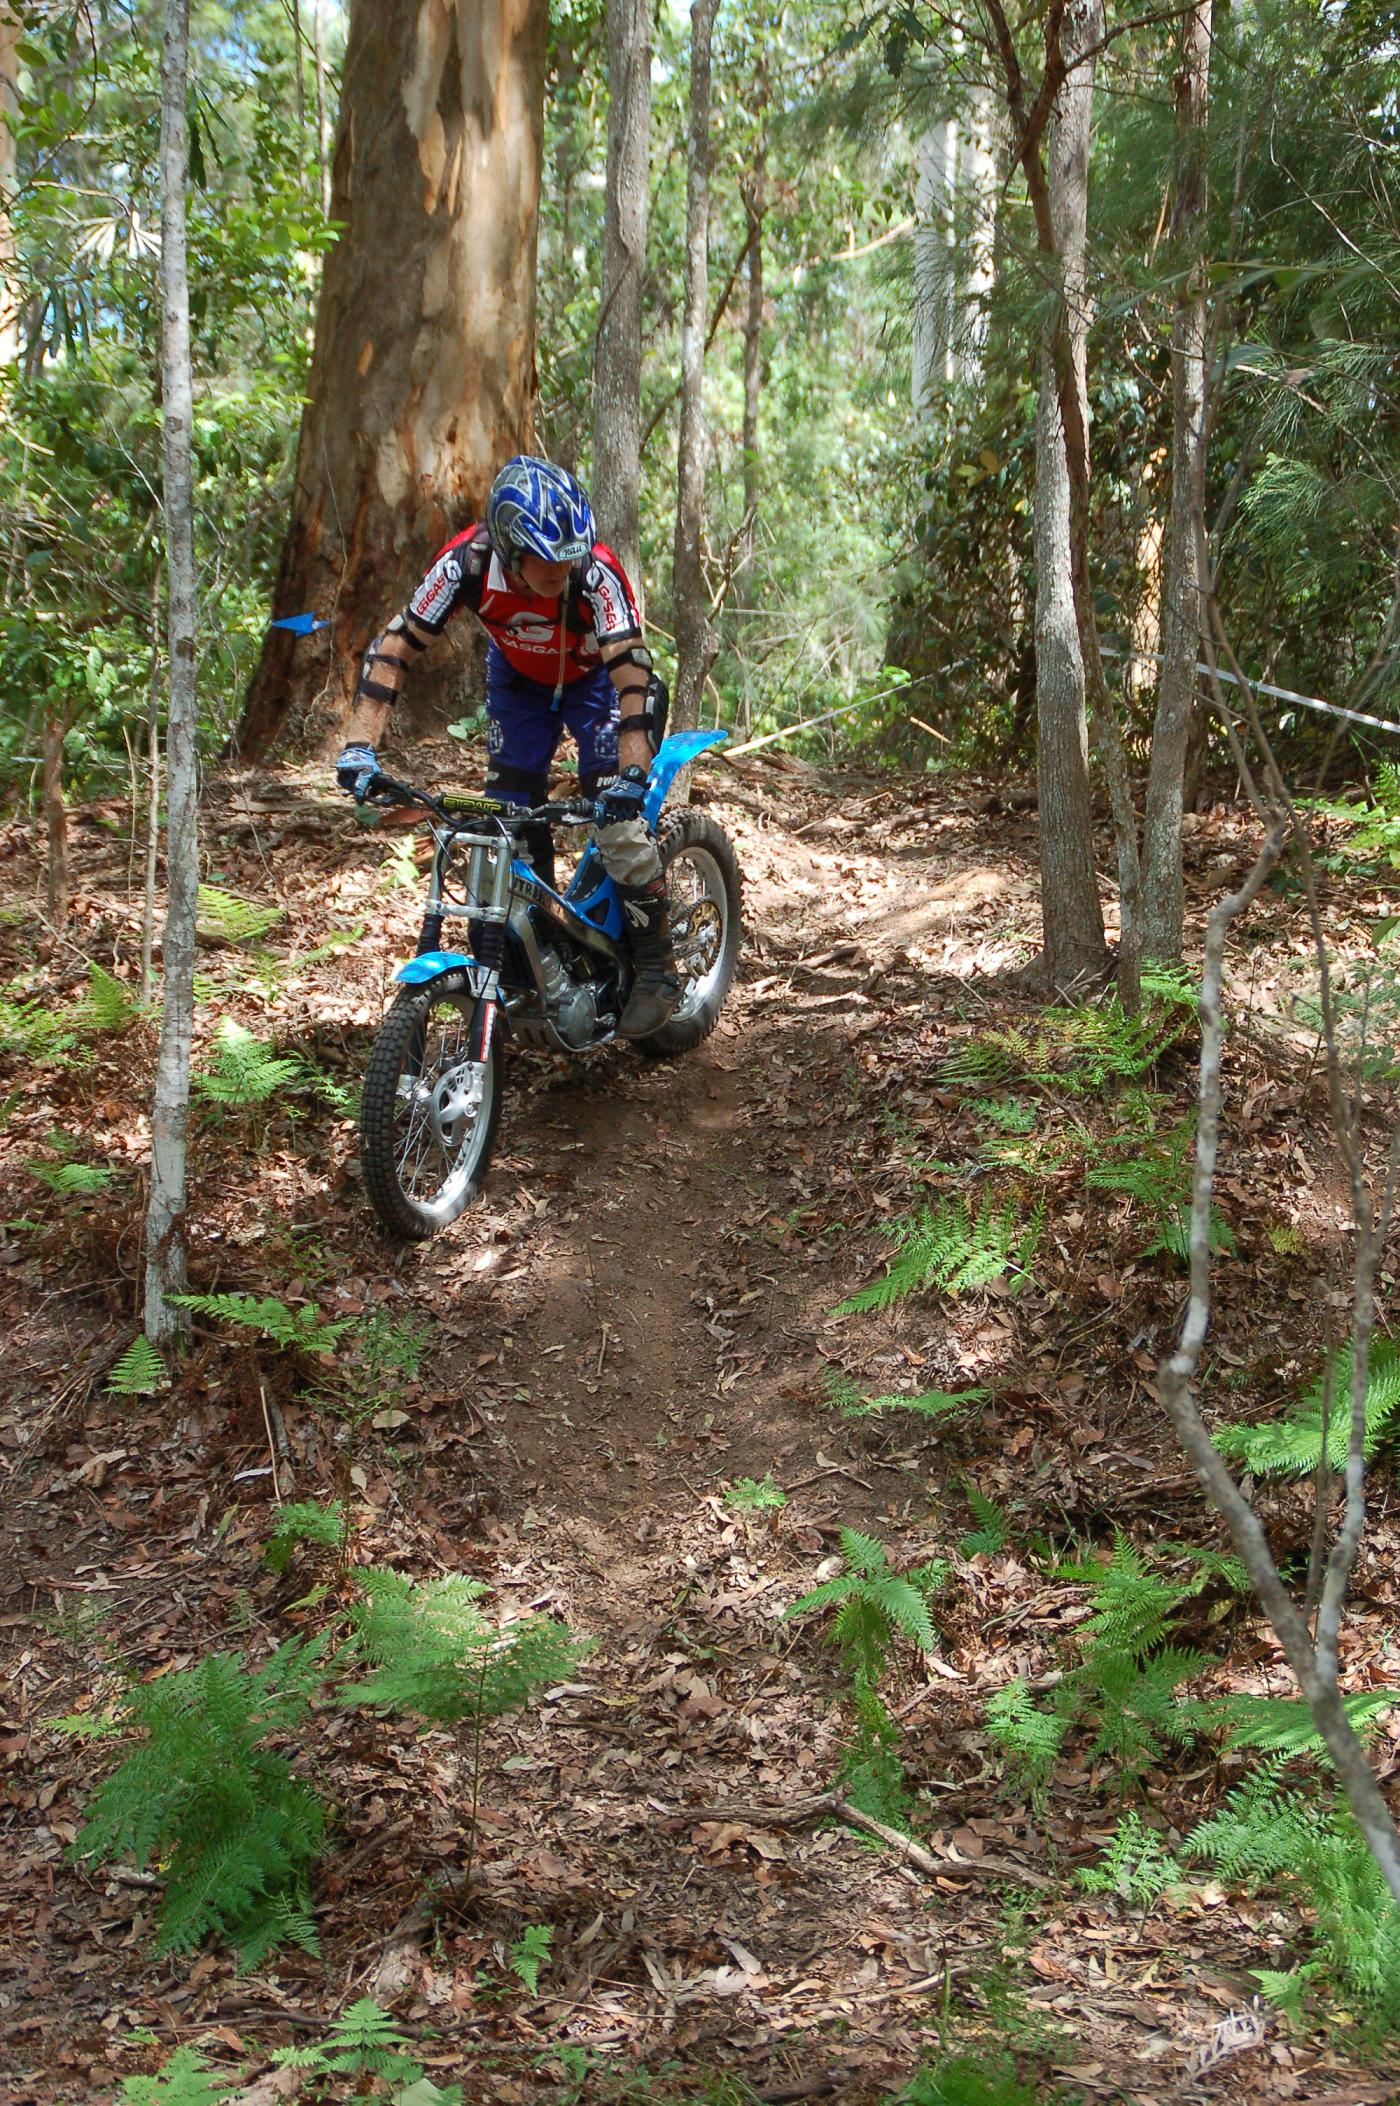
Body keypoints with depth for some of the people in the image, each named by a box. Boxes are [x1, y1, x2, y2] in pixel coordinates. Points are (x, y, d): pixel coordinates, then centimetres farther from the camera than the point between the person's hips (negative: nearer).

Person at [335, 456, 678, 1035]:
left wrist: (630, 775, -52)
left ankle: (656, 970, -2)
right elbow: (395, 645, -27)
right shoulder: (467, 562, -31)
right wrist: (360, 746, -35)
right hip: (518, 679, 3)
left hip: (595, 678, -3)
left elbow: (632, 671, -41)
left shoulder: (595, 571, -37)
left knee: (618, 820, -16)